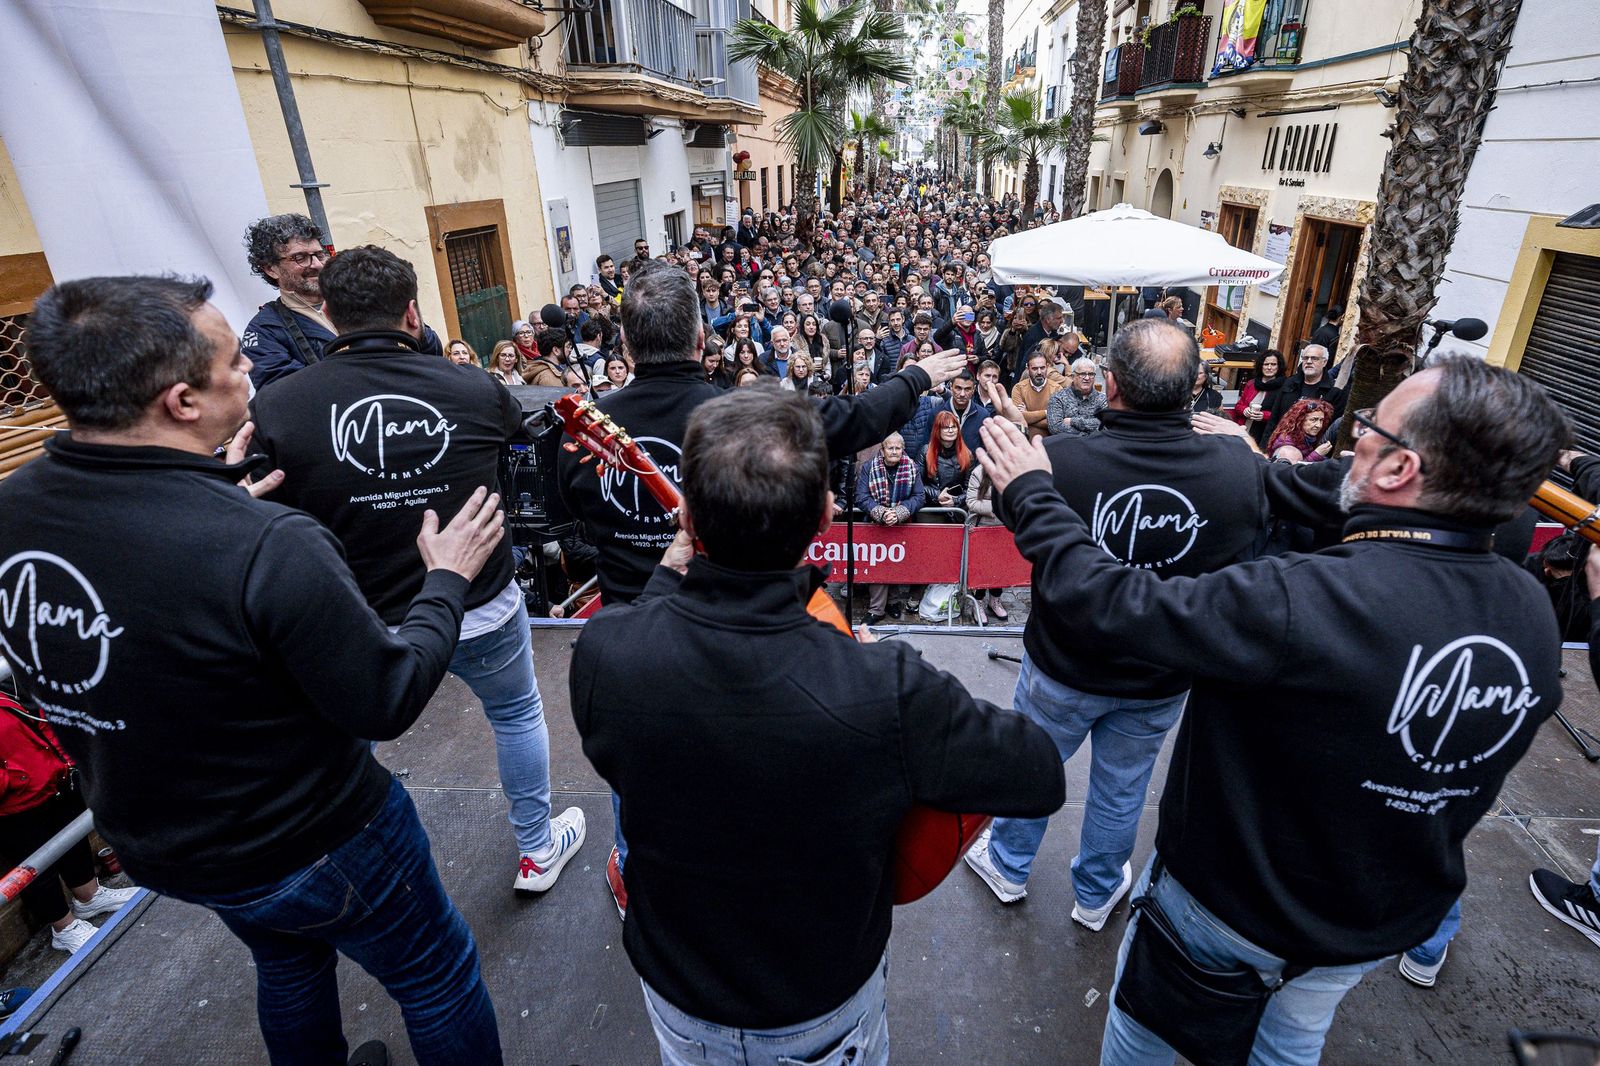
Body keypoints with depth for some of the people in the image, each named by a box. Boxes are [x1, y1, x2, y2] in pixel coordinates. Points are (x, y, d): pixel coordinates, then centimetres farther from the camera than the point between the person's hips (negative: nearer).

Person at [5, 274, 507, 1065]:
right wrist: (446, 578, -12)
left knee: (288, 964, 34)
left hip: (151, 844, 7)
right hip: (310, 845, -7)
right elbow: (388, 703, -25)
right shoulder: (265, 547, -37)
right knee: (438, 978, 19)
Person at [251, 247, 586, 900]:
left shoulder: (274, 408, -15)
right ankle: (538, 849, 41)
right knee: (516, 715, 24)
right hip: (483, 613, 0)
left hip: (360, 630, 1)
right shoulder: (477, 392, -13)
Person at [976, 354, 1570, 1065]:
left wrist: (1030, 494, -18)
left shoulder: (1301, 605, -40)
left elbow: (1110, 605, -34)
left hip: (1230, 909, -5)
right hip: (1389, 924, 6)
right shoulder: (1533, 612, -15)